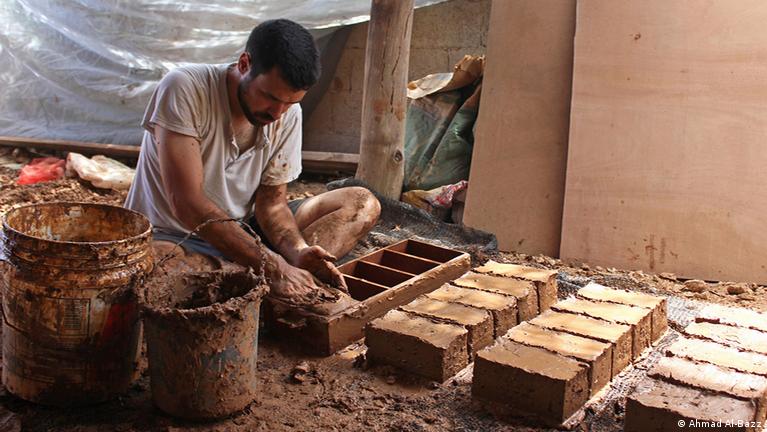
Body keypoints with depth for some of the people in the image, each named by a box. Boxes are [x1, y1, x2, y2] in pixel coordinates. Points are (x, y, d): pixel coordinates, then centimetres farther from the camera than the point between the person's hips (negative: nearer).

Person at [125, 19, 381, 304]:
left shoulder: (288, 114, -5)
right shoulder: (185, 89, -22)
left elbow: (272, 202, -3)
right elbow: (187, 203, -29)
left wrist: (297, 251, -26)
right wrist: (273, 267, -35)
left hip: (241, 230, 6)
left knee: (362, 204, -9)